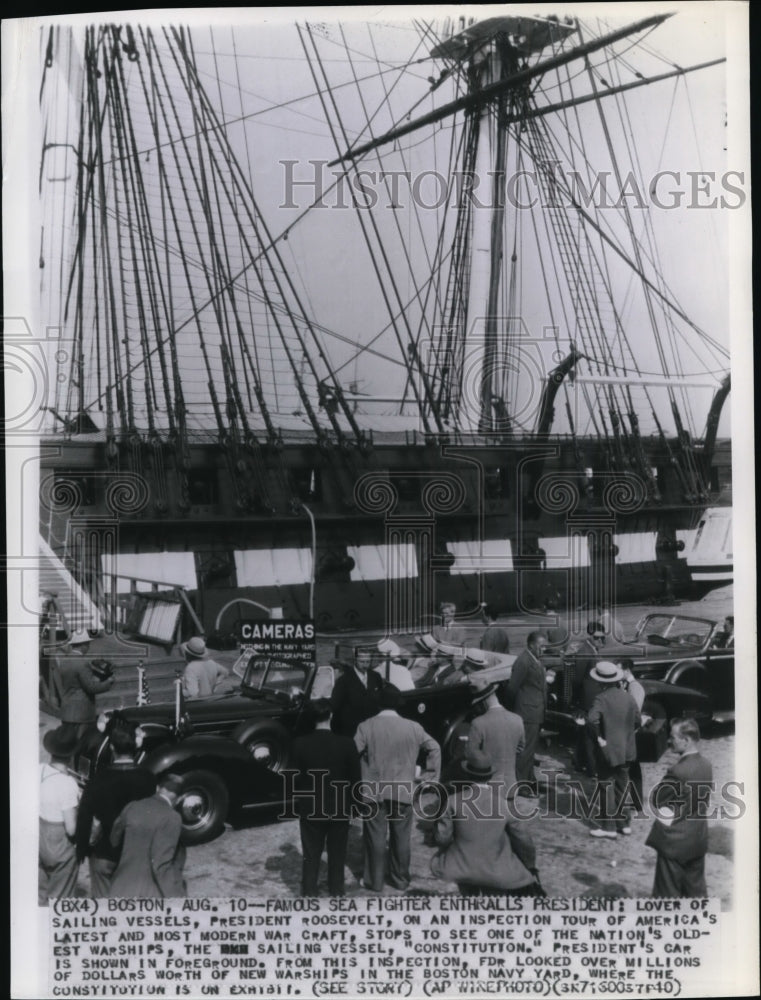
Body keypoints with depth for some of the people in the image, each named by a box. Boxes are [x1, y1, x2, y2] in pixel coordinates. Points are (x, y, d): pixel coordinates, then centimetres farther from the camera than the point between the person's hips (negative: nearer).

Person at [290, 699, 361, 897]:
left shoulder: (300, 744, -13)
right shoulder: (347, 743, -13)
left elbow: (296, 777, -6)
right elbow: (355, 778, -6)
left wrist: (297, 801, 10)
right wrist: (351, 802, 9)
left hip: (310, 808, 0)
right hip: (340, 809, 0)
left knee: (311, 855, 11)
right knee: (337, 854, 15)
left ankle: (309, 894, 16)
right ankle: (336, 893, 23)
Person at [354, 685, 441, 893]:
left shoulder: (366, 727, -9)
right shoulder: (413, 728, -3)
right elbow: (434, 748, 3)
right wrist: (430, 774, 11)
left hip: (374, 792, -1)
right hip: (403, 792, 1)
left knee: (376, 838, 8)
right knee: (401, 838, 13)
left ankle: (375, 881, 16)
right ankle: (401, 879, 23)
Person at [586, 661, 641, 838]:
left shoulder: (602, 698, -18)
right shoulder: (628, 697, 1)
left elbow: (592, 719, -32)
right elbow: (637, 721, 9)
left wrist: (598, 737, -18)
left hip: (609, 749, -6)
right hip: (627, 749, 6)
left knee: (607, 785, 2)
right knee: (623, 784, 16)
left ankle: (608, 826, 6)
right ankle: (624, 822, 24)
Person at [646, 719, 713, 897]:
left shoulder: (678, 771, -26)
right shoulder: (706, 765, -2)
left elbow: (655, 799, -16)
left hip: (674, 841, -7)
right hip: (698, 838, 7)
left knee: (669, 893, 7)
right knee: (696, 889, 17)